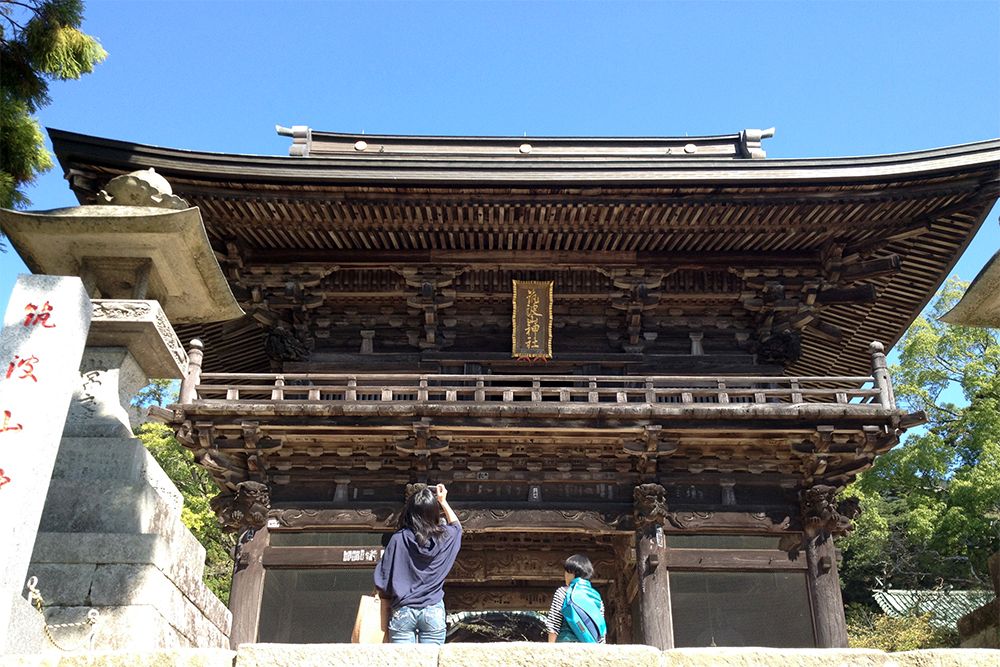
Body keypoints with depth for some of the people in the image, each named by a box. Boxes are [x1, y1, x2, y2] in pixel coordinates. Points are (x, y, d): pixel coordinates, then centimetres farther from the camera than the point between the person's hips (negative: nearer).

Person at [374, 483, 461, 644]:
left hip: (402, 612, -1)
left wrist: (384, 621, 8)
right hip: (434, 612, 1)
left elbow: (385, 584, 0)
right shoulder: (443, 537, 1)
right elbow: (457, 526, 28)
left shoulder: (398, 539, -3)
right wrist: (443, 501, 31)